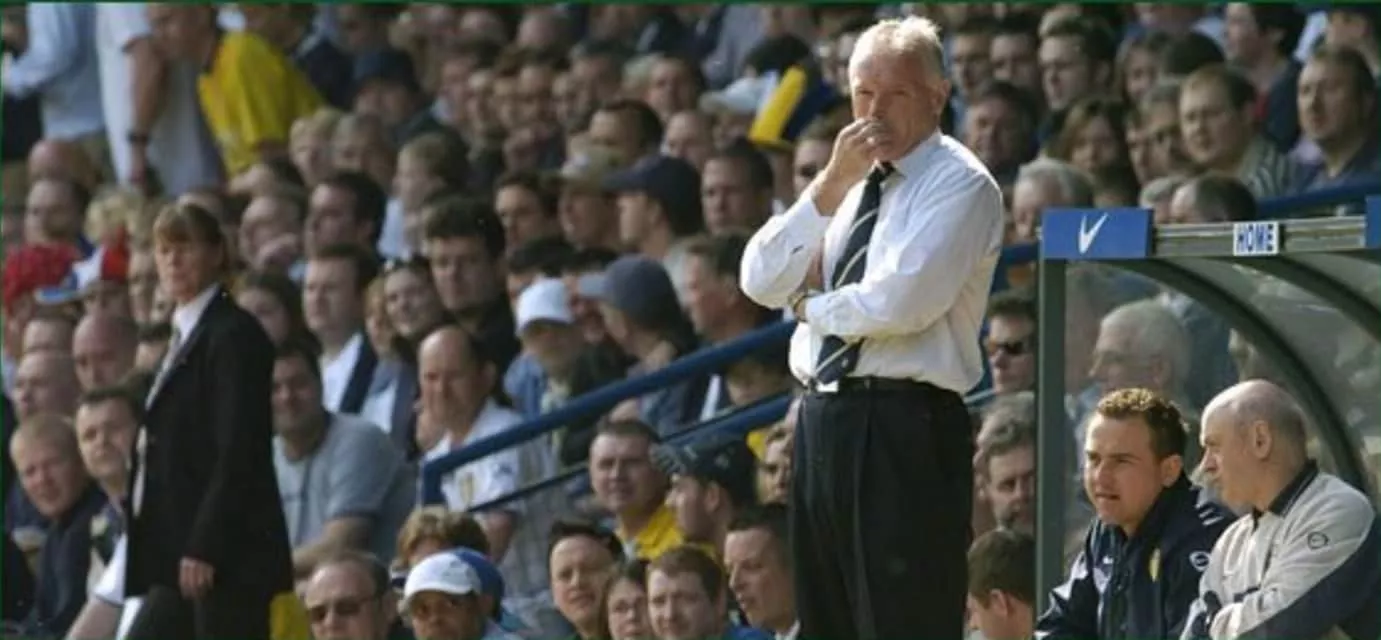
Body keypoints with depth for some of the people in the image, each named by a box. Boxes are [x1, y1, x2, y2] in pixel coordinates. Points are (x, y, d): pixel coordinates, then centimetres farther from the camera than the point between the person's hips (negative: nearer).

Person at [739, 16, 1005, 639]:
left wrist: (812, 303, -1)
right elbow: (761, 281, 7)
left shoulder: (960, 184, -6)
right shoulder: (850, 181, 17)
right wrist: (830, 186, -4)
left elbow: (901, 302, -19)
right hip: (826, 419, 8)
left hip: (906, 429, -8)